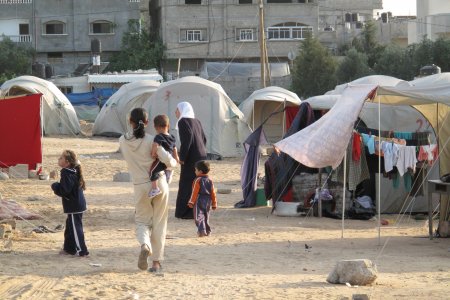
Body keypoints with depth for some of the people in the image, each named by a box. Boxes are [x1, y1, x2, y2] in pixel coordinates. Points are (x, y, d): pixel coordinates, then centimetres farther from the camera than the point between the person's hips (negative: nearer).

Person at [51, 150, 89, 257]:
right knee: (70, 227, 19)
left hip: (74, 207, -10)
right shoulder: (73, 172, 9)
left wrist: (55, 186, -10)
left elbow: (64, 190, -26)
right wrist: (57, 187, 11)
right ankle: (69, 248, 28)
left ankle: (81, 250, 1)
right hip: (77, 205, 10)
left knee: (75, 228, -3)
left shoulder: (67, 174, -22)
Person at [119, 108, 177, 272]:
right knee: (159, 223, 11)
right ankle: (157, 261, 13)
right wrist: (174, 162, 5)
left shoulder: (123, 141, -5)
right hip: (159, 184, -1)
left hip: (140, 186, 1)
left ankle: (145, 245, -19)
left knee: (142, 221, 14)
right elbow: (168, 160, -19)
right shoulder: (151, 140, -13)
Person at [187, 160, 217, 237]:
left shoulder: (198, 180, -10)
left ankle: (201, 230, -22)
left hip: (199, 201, -7)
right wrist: (214, 204, 17)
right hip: (208, 202, 7)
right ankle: (207, 231, 23)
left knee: (199, 216, -8)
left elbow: (195, 192, -12)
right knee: (206, 217, 18)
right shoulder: (210, 181, 8)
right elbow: (213, 193, 10)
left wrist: (191, 202, -7)